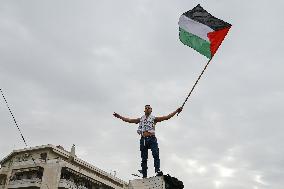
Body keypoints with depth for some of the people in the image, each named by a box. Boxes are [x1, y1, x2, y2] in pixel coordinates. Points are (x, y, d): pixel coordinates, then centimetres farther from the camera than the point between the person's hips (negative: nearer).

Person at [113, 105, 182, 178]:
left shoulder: (154, 118, 12)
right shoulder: (140, 119, 21)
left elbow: (167, 117, 5)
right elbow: (129, 120, 21)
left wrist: (176, 111, -3)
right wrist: (119, 116, 19)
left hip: (152, 139, -2)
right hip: (143, 139, 2)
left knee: (156, 155, -19)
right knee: (144, 158, 0)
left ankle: (158, 171, -27)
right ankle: (144, 175, 0)